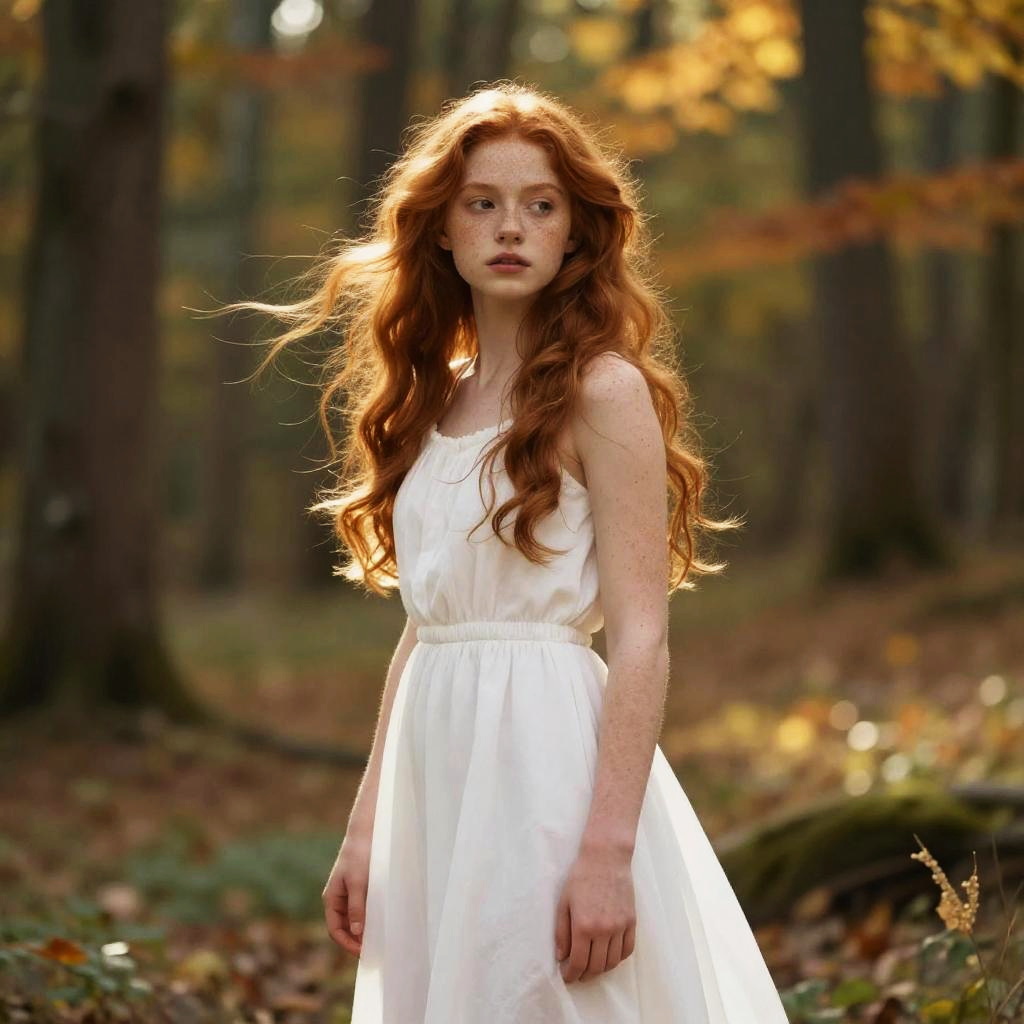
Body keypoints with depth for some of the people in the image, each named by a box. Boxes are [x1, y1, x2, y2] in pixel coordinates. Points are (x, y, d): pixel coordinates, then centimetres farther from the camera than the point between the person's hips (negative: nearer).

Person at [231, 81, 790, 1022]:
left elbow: (640, 636, -12)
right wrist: (364, 832, 12)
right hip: (439, 766, 7)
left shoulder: (603, 390, -7)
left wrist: (608, 850, -20)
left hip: (547, 751, -7)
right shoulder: (435, 399, 12)